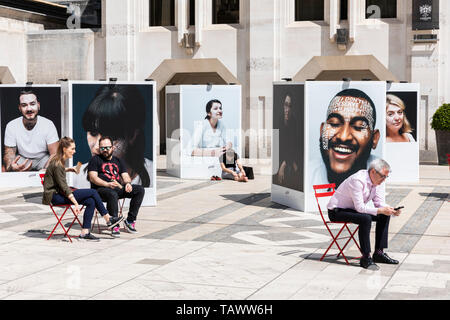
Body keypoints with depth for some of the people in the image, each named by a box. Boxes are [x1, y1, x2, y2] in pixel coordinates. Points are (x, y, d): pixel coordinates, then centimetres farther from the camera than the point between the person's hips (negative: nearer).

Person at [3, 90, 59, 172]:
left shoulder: (48, 124, -17)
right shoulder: (11, 126, -13)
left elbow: (54, 153, -17)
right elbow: (9, 153, -10)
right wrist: (9, 167, -37)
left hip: (43, 158, -1)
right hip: (21, 159, 1)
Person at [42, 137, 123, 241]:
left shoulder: (60, 162, 13)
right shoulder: (57, 165, -18)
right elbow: (63, 187, -21)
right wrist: (76, 203, -24)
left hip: (59, 194, 10)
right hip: (54, 196, -10)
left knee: (91, 201, -9)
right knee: (93, 192, -13)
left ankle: (85, 233, -9)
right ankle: (108, 220, -2)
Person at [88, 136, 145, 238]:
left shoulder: (118, 161, 25)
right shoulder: (95, 160, 9)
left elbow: (125, 176, 17)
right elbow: (93, 178, -5)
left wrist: (128, 183, -9)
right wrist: (107, 184, -20)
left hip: (119, 188, 5)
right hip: (101, 189, -5)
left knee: (140, 190, -15)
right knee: (112, 194, -40)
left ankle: (130, 220, -14)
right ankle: (114, 226, -33)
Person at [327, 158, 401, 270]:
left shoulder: (378, 181, -3)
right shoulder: (357, 180, -28)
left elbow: (379, 203, 1)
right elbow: (360, 207, -31)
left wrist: (391, 210, -19)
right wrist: (380, 210, -35)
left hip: (353, 209, 9)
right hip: (337, 211, -9)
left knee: (384, 216, -4)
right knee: (366, 218, -33)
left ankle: (379, 253, 0)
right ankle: (366, 257, -26)